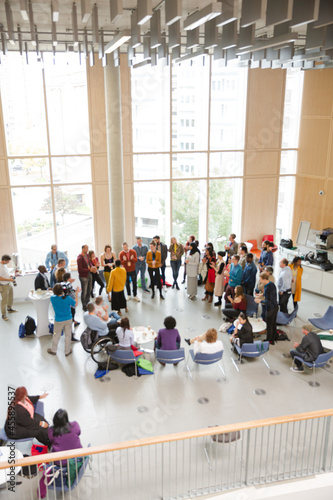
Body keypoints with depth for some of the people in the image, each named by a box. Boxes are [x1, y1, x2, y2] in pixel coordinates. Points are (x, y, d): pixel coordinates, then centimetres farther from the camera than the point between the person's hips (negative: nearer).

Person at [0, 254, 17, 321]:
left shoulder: (5, 265, 4)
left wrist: (10, 276, 4)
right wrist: (9, 279, -23)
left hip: (9, 284, 9)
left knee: (11, 297, 22)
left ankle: (9, 308, 43)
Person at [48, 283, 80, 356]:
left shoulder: (52, 298, -21)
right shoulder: (68, 298, -24)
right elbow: (75, 305, -7)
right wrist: (76, 294, -3)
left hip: (58, 320, 1)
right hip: (68, 319, -1)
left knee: (56, 335, 20)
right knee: (68, 335, 16)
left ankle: (53, 350, 37)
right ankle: (67, 351, 29)